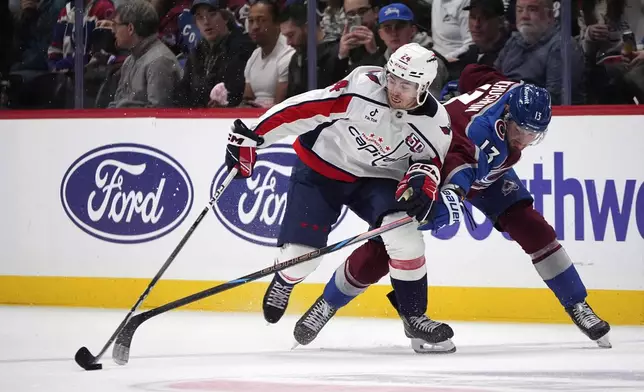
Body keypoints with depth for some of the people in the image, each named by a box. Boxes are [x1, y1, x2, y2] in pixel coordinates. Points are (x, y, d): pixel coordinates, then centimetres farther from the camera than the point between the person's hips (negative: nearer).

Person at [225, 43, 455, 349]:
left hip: (376, 179, 2)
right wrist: (252, 137, -23)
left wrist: (422, 178, -24)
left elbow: (431, 160, 0)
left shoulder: (434, 123, -15)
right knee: (300, 253, -7)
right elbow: (300, 109, -24)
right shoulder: (362, 88, -27)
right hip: (321, 167, -2)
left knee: (404, 235, -23)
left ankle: (414, 316, -6)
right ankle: (284, 283, 33)